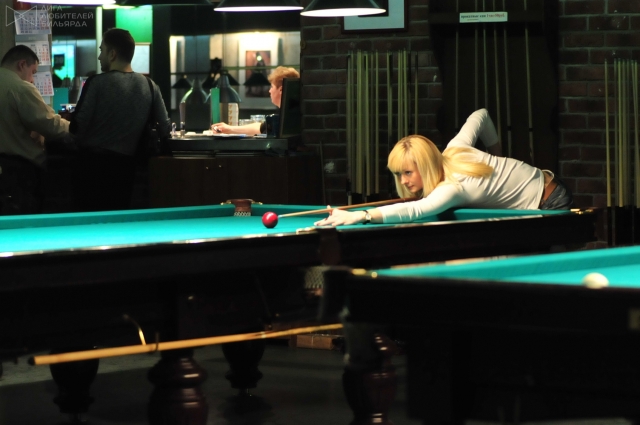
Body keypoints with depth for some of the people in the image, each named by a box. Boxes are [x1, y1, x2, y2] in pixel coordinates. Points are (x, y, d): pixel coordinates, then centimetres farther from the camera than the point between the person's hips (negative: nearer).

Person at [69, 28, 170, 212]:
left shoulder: (97, 83, -10)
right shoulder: (150, 86, 4)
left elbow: (77, 127, -12)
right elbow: (165, 130, 7)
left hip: (93, 162, -4)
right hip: (126, 164, 4)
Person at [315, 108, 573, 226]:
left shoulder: (452, 186, -34)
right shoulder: (454, 150, -8)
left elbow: (415, 210, -55)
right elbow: (481, 115, 8)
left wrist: (361, 215, -68)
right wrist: (495, 154, 22)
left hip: (549, 206, -10)